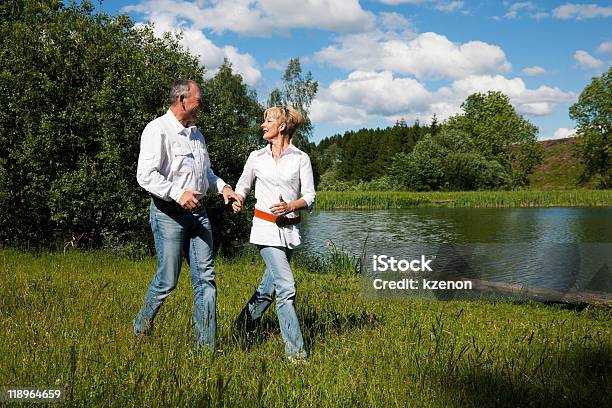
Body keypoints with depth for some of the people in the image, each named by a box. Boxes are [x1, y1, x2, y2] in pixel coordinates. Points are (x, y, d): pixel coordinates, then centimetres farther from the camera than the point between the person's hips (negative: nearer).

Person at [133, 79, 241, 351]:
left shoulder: (196, 134, 17)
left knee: (205, 277, 2)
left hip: (197, 211, 7)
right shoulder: (157, 130, -9)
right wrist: (178, 194, -27)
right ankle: (141, 328, 25)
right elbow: (145, 175, -18)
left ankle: (206, 345, 7)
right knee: (167, 280, -2)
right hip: (169, 213, -7)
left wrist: (221, 186, 11)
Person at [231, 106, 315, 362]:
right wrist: (237, 201, -3)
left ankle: (244, 323, 39)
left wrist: (290, 206, -18)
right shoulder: (256, 157, 6)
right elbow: (242, 186, 18)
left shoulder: (301, 158, 1)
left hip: (290, 229, 2)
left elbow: (309, 197, 0)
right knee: (286, 287, -13)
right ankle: (295, 350, -7)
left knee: (269, 286, 14)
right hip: (265, 228, -2)